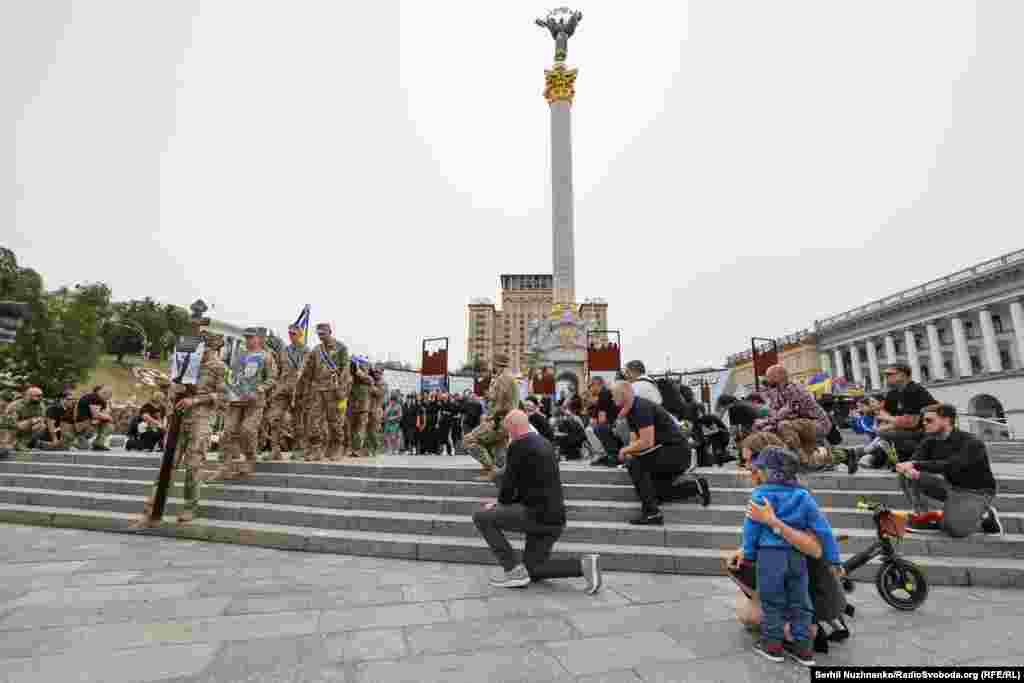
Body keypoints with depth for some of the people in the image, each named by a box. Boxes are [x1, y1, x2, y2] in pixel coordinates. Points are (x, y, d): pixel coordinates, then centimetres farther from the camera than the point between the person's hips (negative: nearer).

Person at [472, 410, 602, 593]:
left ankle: (514, 569, -1)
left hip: (537, 515, -9)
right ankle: (583, 564, 8)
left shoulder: (518, 445, -13)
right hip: (554, 517, 9)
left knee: (481, 517, -1)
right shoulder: (544, 442, 14)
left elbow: (509, 483, -11)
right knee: (532, 570, 22)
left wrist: (500, 505, 11)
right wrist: (502, 504, 18)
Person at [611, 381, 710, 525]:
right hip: (675, 454, 11)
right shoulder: (631, 412, 10)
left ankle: (651, 513, -19)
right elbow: (635, 442, 13)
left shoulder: (642, 408, -21)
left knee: (635, 463, -24)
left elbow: (647, 442, -27)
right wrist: (628, 452, -8)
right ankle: (697, 486, 22)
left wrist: (625, 450, -13)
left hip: (677, 451, -11)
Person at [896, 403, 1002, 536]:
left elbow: (951, 466, -37)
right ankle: (922, 517, -5)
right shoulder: (930, 442, -4)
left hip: (975, 492, -5)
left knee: (955, 530, -25)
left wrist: (915, 465, -42)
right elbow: (914, 461, -16)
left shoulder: (972, 443, -22)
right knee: (906, 475, -14)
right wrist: (910, 469, -41)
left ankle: (985, 517, 6)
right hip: (950, 486, 5)